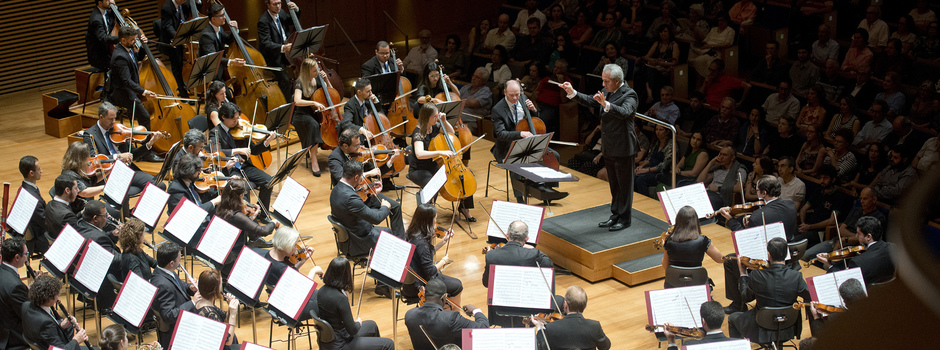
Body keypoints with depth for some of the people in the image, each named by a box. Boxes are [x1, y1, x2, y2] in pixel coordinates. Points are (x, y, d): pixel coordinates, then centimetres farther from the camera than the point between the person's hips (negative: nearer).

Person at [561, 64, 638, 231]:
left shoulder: (629, 94, -19)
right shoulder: (606, 92, 6)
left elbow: (624, 112, -36)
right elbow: (590, 101, 15)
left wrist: (606, 104, -51)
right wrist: (573, 93, 1)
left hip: (623, 148, -8)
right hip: (609, 147, 8)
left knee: (624, 184, 3)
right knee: (614, 185, 18)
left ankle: (625, 219, 13)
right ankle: (615, 216, 29)